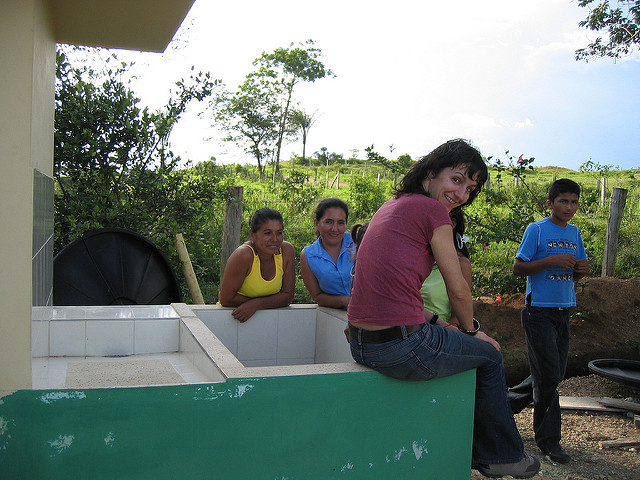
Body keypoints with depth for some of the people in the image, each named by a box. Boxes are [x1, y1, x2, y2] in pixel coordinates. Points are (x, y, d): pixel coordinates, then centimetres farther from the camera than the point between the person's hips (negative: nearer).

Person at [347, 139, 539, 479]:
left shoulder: (391, 206, 16)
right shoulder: (433, 209, -9)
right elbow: (458, 289, -4)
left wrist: (429, 320, 22)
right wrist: (471, 329, 14)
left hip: (361, 344, 9)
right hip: (401, 347, -9)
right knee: (489, 355, 18)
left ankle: (477, 451, 48)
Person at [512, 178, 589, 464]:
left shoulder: (575, 233, 12)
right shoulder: (536, 230, -7)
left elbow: (575, 274, 19)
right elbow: (518, 268, -10)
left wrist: (581, 270, -5)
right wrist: (552, 261, -21)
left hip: (563, 311, 7)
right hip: (539, 310, -7)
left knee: (554, 376, 10)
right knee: (549, 376, -5)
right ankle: (548, 441, 6)